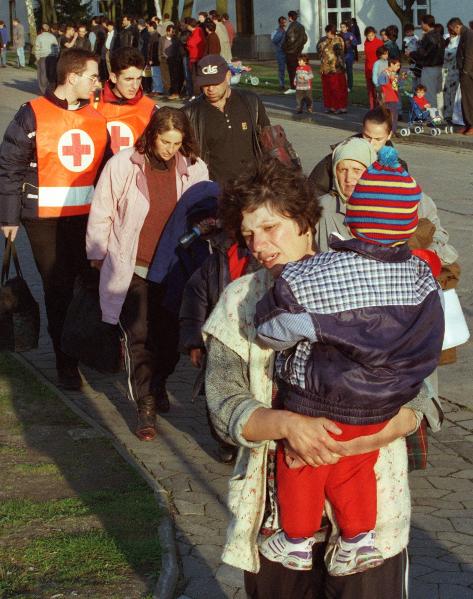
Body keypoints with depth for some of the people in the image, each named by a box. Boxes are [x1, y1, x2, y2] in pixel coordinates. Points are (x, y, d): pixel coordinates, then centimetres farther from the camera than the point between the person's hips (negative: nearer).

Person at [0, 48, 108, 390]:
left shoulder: (95, 117, 8)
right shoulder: (33, 115, -6)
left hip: (88, 217, 4)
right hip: (45, 219, -4)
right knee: (58, 290, 2)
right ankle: (66, 364, 11)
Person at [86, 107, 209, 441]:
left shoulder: (195, 169, -2)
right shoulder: (122, 166, -8)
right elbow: (102, 214, 3)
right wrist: (98, 255, 8)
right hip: (133, 269, -2)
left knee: (170, 336, 8)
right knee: (139, 336, -5)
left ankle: (157, 385, 37)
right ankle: (146, 408, 4)